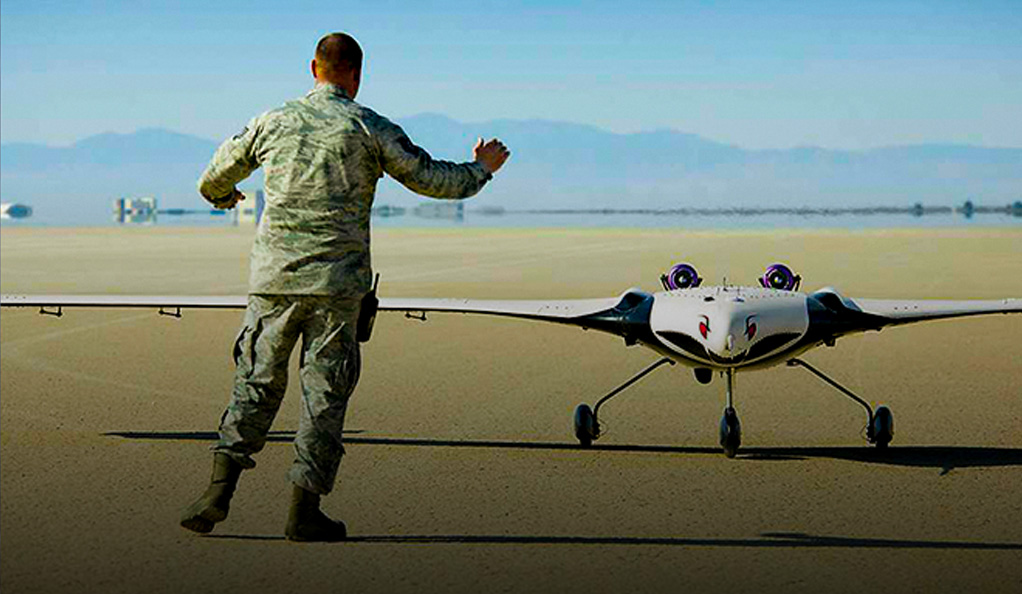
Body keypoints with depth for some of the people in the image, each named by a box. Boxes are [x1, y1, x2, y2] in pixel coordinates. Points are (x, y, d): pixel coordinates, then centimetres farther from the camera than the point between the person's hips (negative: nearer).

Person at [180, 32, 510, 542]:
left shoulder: (272, 122, 7)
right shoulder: (368, 127, -1)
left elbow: (212, 182, 20)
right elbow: (431, 179, 5)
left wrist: (222, 195, 45)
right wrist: (482, 169, 24)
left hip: (274, 277, 2)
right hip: (337, 282, -2)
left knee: (256, 381, 9)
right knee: (325, 391, 3)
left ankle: (220, 488, -4)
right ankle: (304, 510, 2)